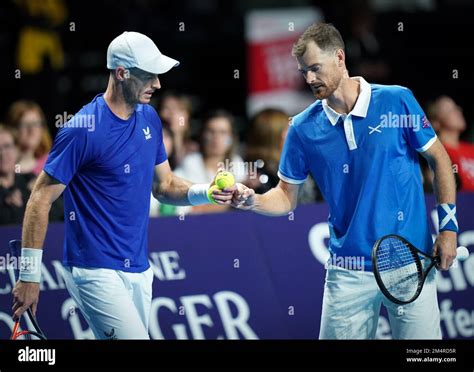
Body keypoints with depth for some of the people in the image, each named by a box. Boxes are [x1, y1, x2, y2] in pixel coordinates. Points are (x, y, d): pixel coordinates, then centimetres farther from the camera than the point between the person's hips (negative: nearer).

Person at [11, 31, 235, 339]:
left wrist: (204, 193, -5)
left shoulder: (149, 118, 8)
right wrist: (29, 275, -13)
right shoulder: (83, 129, -14)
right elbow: (41, 200, -11)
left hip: (139, 269, 8)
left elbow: (165, 186, 17)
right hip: (96, 272, -8)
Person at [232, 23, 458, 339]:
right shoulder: (303, 128, 0)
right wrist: (253, 201, -13)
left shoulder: (397, 100, -5)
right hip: (349, 273, 1)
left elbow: (438, 158, 4)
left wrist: (448, 226, -2)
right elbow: (286, 196, 8)